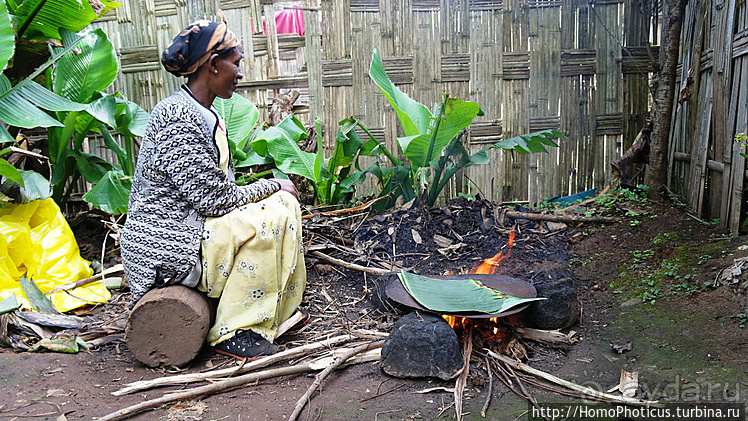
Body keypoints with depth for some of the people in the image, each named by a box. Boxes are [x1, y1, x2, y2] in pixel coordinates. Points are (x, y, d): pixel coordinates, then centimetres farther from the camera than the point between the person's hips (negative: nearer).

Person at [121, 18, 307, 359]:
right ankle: (232, 333, -11)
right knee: (267, 218, -23)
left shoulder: (207, 116, 12)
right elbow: (215, 199, -22)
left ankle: (278, 312, 13)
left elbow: (217, 190, 12)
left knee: (284, 204, 6)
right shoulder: (177, 116, -19)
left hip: (191, 228, 10)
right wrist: (273, 185, -9)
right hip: (166, 247, -10)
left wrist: (274, 189, -1)